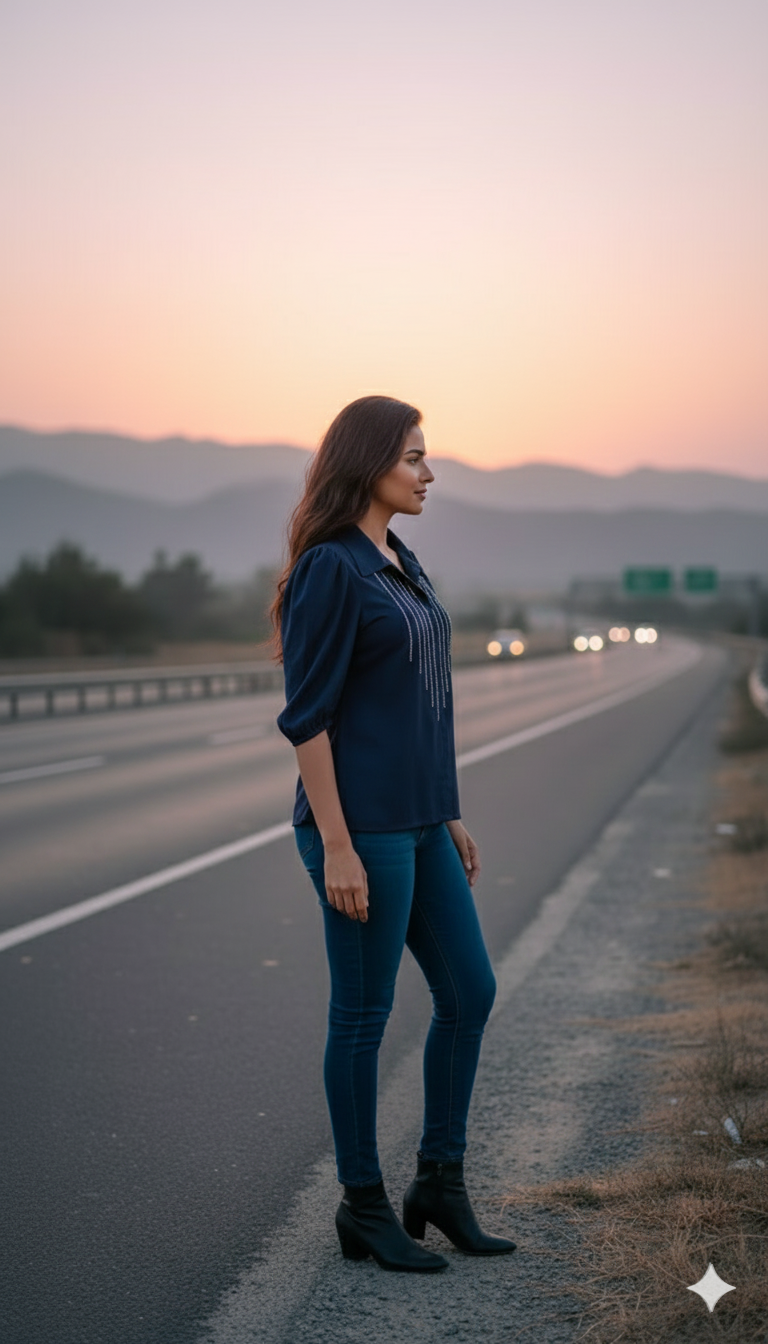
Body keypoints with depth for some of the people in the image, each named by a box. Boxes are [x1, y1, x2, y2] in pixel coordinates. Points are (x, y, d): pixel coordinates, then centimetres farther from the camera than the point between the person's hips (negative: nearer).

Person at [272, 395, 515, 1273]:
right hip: (358, 823, -9)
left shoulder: (398, 564, 14)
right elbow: (307, 716, -17)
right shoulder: (326, 569, -14)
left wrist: (448, 815, 20)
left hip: (415, 821, 9)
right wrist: (337, 847, -19)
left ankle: (439, 1182, 24)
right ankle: (364, 1208, 17)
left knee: (469, 993, 11)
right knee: (364, 1014, 2)